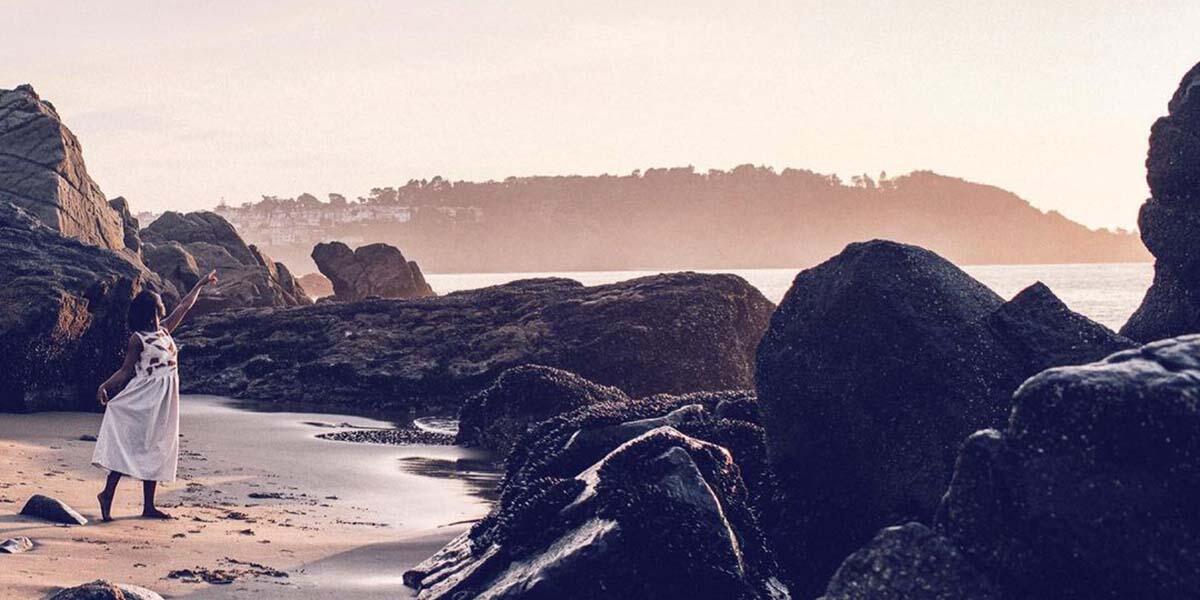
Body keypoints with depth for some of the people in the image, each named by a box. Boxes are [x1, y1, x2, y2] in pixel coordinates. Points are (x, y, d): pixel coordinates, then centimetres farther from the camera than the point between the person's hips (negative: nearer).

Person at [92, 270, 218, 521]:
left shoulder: (164, 331, 13)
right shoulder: (137, 339, -5)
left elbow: (184, 307, 24)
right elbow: (126, 370, -6)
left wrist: (201, 284, 33)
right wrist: (105, 387, -21)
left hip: (163, 402, 7)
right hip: (143, 400, -7)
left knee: (156, 450, 7)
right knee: (131, 446, -10)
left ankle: (149, 506, 9)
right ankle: (107, 494, -6)